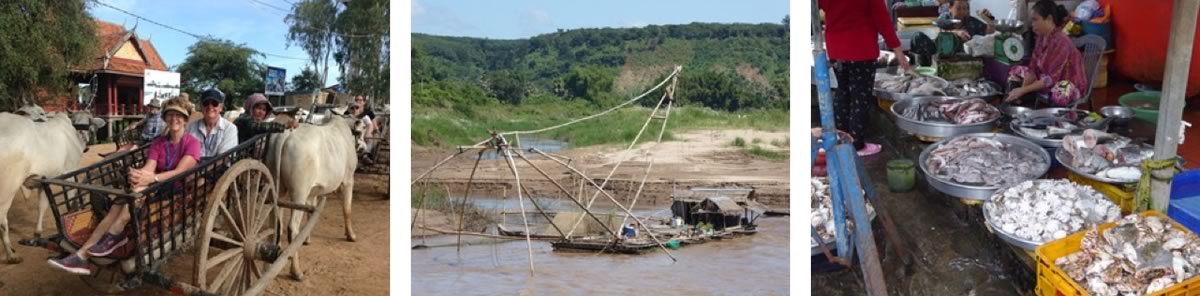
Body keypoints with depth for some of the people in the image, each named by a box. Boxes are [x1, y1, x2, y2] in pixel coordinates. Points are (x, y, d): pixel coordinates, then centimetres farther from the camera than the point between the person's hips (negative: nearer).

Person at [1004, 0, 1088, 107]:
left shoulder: (1061, 42, -27)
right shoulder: (1041, 38, -1)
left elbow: (1051, 79, -30)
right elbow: (1033, 69, -1)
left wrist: (1023, 90, -28)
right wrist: (1022, 89, -16)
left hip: (1070, 85, -9)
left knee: (1060, 93, -42)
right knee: (1015, 71, 6)